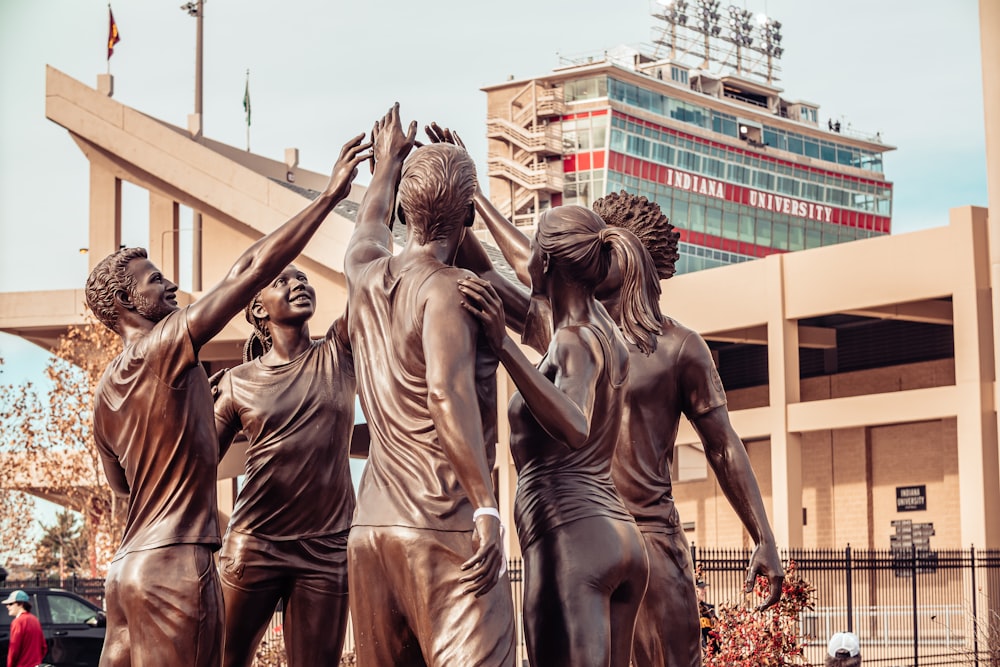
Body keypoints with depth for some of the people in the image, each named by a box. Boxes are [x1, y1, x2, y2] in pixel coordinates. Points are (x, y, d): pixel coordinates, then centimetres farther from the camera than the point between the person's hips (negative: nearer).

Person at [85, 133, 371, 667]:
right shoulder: (162, 348, -8)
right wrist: (330, 195, -11)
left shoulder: (106, 391, 16)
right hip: (174, 563, -9)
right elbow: (253, 269, -13)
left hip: (127, 565, 9)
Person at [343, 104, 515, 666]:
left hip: (372, 529, 8)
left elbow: (368, 227, 36)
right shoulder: (448, 288, -9)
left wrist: (389, 163, 53)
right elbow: (446, 391, -22)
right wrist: (486, 503, -23)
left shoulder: (366, 278, 12)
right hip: (447, 528, -7)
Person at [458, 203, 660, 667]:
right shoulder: (607, 332, 15)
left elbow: (575, 429, -32)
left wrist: (503, 344, -37)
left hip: (572, 541, -9)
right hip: (622, 541, 9)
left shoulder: (576, 341, -11)